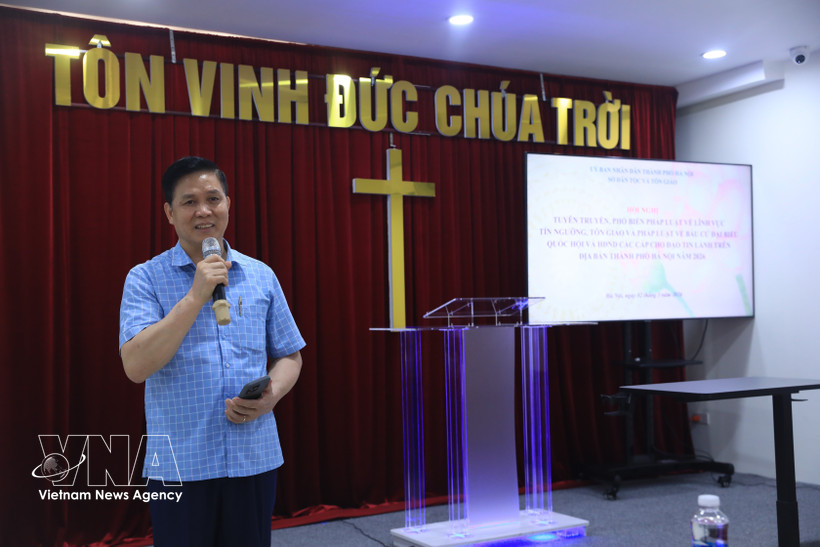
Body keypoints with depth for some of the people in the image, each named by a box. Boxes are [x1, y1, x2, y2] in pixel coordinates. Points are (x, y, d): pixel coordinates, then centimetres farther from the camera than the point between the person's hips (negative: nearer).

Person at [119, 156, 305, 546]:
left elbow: (289, 356, 12)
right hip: (178, 466, -2)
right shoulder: (145, 279, -2)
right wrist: (196, 296, -19)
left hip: (255, 459, 3)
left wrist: (271, 395, -8)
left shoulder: (261, 276, 7)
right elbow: (136, 366, -15)